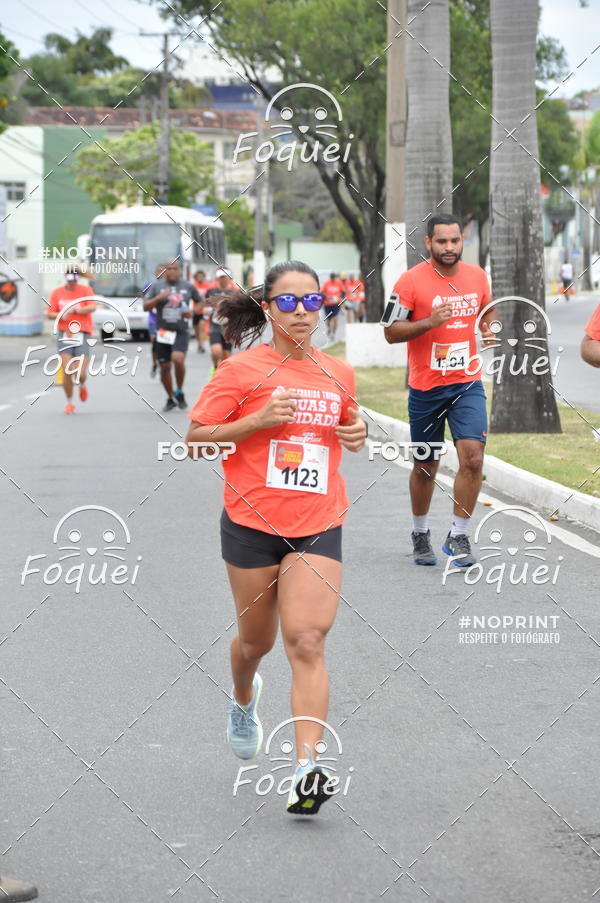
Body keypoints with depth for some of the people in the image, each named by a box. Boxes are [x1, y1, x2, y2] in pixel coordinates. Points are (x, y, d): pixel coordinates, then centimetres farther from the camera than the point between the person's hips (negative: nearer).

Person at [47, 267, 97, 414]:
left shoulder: (86, 290, 2)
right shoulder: (57, 293, 7)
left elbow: (92, 307, -14)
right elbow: (49, 314, 9)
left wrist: (73, 310, -23)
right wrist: (60, 315, -12)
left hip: (82, 335, -1)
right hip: (64, 335, 1)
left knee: (80, 373, -7)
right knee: (67, 371, -9)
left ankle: (82, 386, 31)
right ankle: (69, 403, 9)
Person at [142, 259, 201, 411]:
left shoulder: (188, 287, 4)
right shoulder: (157, 286, 3)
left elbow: (200, 302, 18)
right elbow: (145, 307, -2)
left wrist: (192, 312, -2)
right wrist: (159, 298, -19)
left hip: (181, 332, -2)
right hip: (163, 332, 2)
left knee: (178, 359, -25)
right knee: (165, 366, 6)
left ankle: (179, 392, -4)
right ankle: (170, 399, 25)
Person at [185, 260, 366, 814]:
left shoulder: (339, 374, 8)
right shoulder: (242, 370, -6)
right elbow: (195, 440, -6)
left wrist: (357, 434, 4)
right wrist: (258, 420, -19)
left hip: (318, 527, 1)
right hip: (252, 524, -1)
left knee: (307, 643, -13)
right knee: (257, 639, 15)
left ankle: (307, 768, -19)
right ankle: (243, 700, 51)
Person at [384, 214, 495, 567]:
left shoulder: (477, 276, 3)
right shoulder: (411, 280, -10)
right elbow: (391, 332, -8)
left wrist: (488, 327, 1)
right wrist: (430, 322, -22)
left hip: (467, 384, 2)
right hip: (425, 388, -2)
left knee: (473, 457, -14)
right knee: (425, 467, 10)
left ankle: (459, 536, -2)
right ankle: (421, 534, 32)